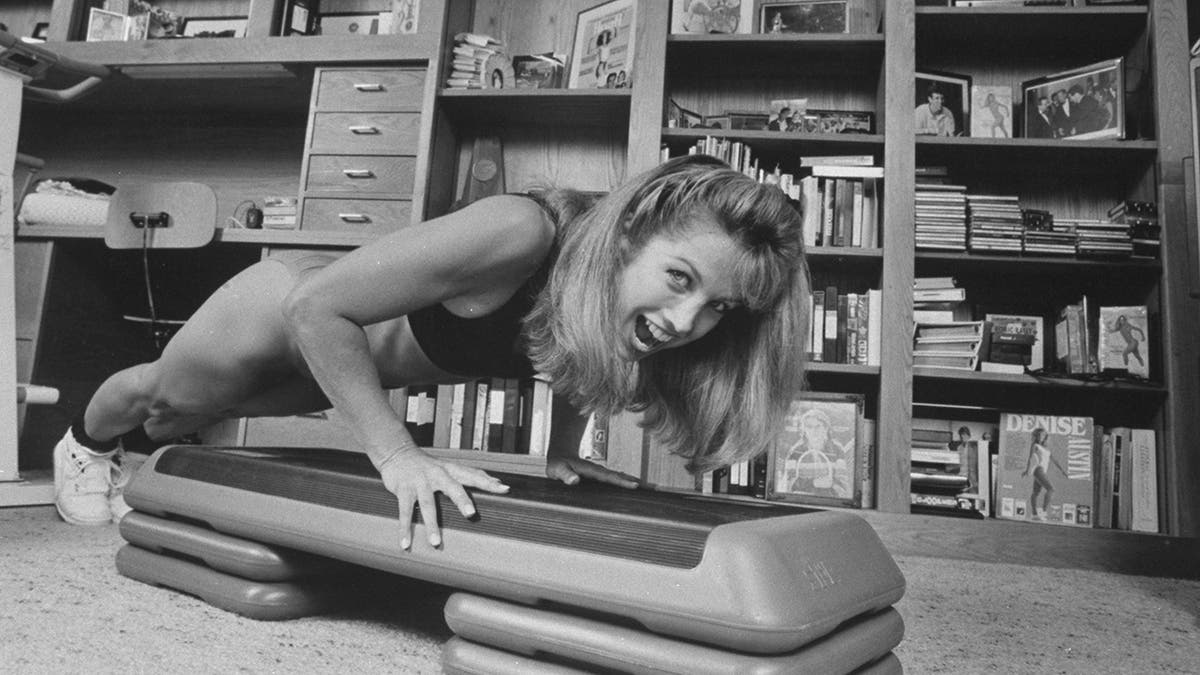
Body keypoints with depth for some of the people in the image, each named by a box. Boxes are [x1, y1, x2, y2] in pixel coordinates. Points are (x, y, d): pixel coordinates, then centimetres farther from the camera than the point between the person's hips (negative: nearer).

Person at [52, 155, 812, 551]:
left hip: (346, 354, 5)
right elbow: (316, 307, -38)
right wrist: (397, 454, -37)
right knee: (164, 397, 32)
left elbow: (576, 357, 0)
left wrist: (562, 452, -11)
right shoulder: (518, 235, -46)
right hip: (286, 310, -5)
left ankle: (139, 454, 71)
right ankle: (85, 445, 67)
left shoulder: (630, 305, -24)